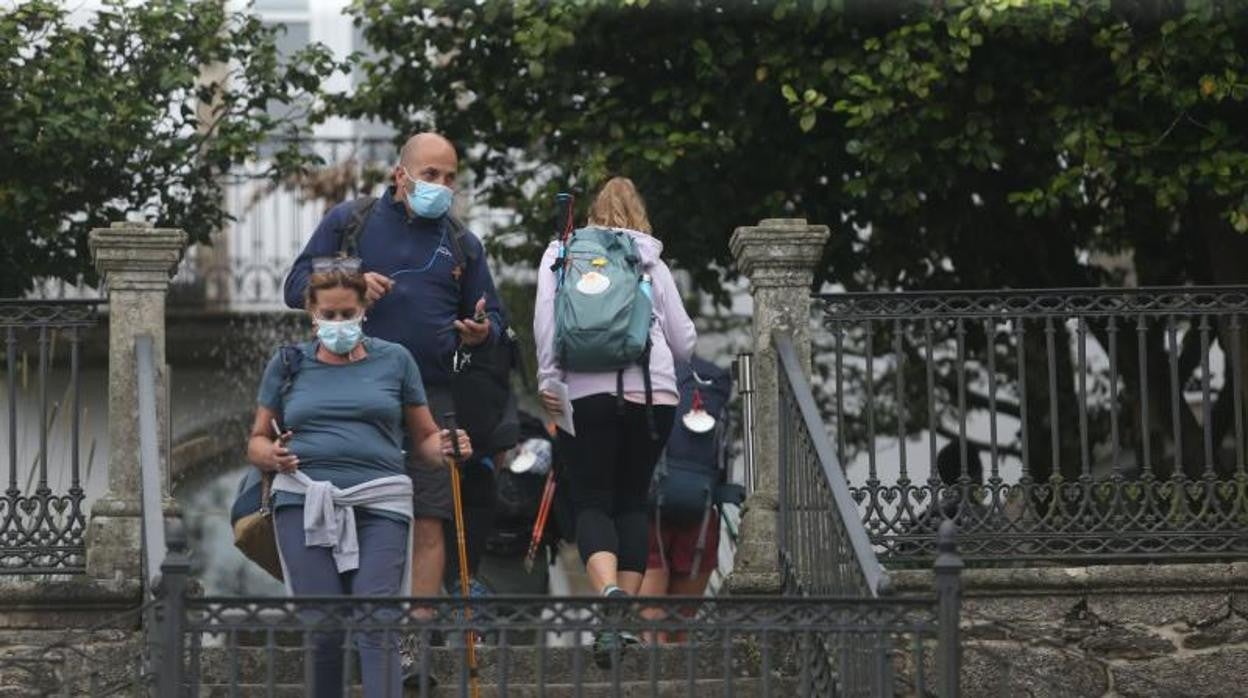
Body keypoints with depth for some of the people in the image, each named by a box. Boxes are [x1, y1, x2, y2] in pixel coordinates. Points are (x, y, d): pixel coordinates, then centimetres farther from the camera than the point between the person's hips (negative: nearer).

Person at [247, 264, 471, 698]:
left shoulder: (393, 360, 13)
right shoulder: (288, 364, 15)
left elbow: (424, 439, 16)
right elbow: (257, 441, 19)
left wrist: (447, 449, -7)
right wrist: (272, 456, -5)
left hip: (379, 504, -1)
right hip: (304, 502, 1)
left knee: (377, 626, -14)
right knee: (321, 630, -7)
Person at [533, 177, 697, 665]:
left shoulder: (562, 253, 14)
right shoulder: (652, 263, 18)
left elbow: (545, 317, 0)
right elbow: (684, 342, 18)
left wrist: (548, 378, -1)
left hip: (588, 388, -2)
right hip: (654, 391, 2)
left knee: (593, 502, -2)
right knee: (634, 501, 11)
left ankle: (610, 593, -29)